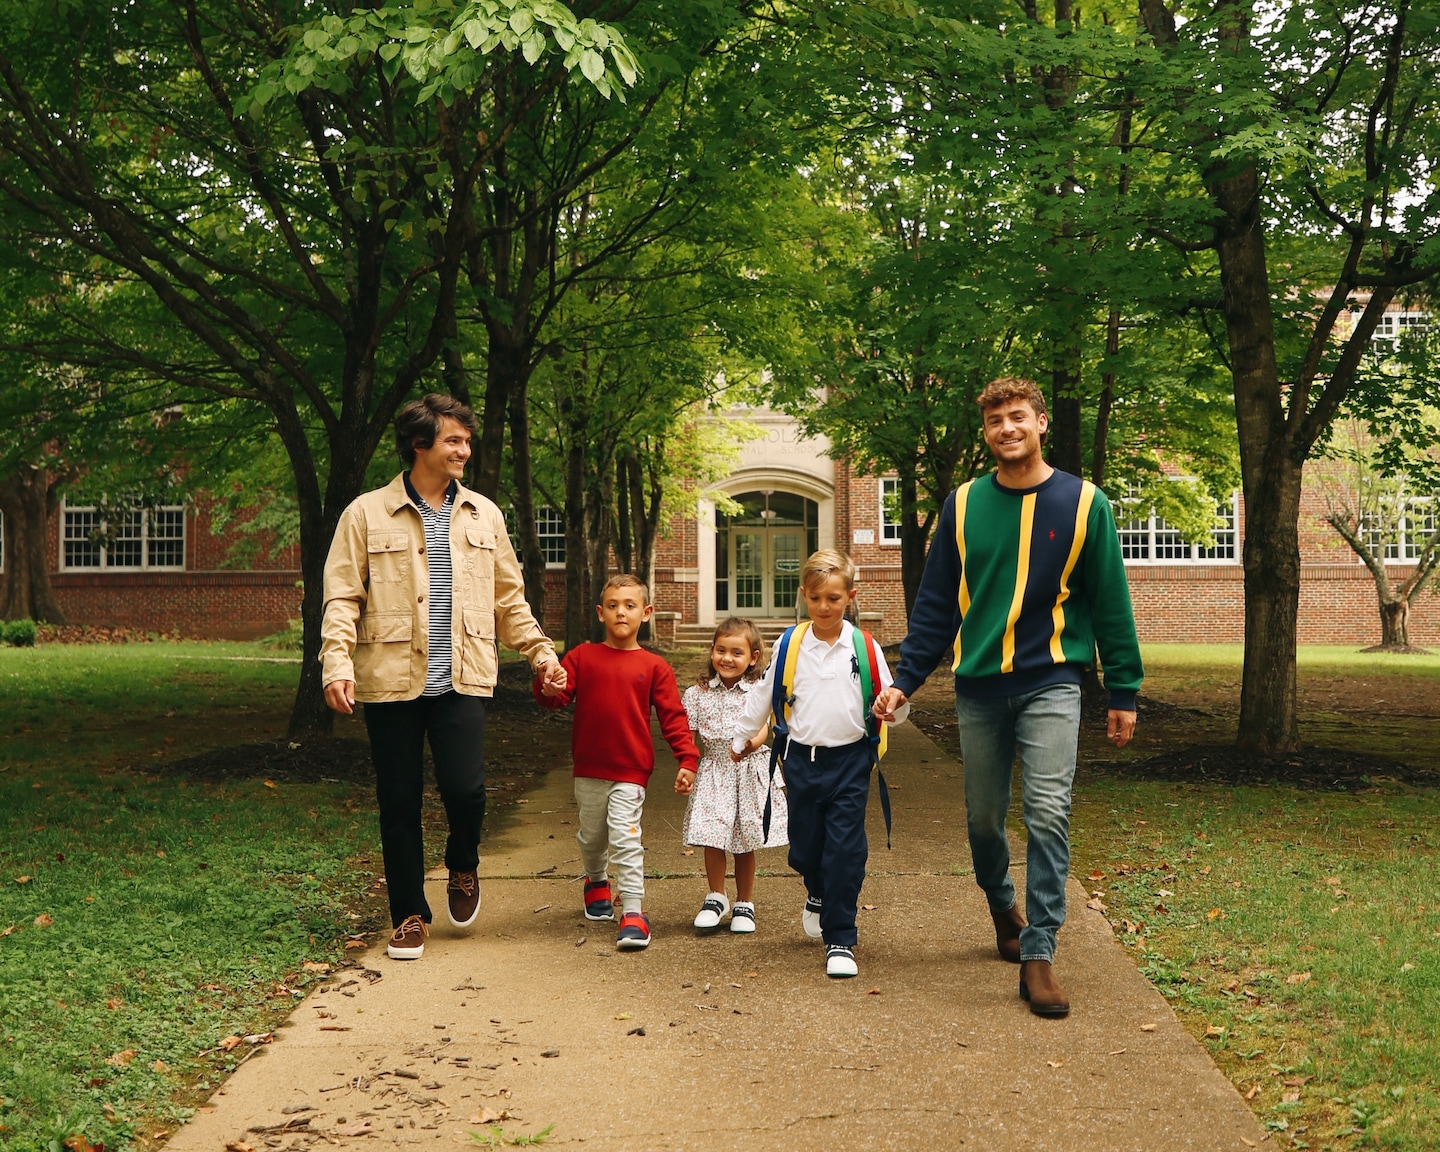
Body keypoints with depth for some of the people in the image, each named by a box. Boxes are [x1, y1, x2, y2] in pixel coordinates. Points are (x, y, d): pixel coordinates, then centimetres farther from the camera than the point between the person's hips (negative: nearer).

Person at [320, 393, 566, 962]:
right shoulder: (367, 514, 1)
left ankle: (462, 867, 22)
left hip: (461, 679, 2)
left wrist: (540, 651, 11)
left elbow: (508, 596, 19)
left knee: (465, 788, -11)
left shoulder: (483, 515, 12)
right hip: (391, 679, -1)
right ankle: (409, 915, 20)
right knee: (398, 802, 4)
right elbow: (342, 597, -2)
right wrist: (337, 664, -14)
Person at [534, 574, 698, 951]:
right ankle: (596, 881, 45)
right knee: (591, 836, 18)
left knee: (626, 839, -11)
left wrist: (686, 758, -10)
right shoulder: (582, 656, 2)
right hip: (588, 769, 3)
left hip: (630, 770, -3)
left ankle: (633, 912, -8)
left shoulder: (654, 667, 0)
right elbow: (558, 696, -4)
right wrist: (548, 689, -27)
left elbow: (673, 716, -1)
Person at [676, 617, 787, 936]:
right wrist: (685, 771, -7)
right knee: (712, 838, -6)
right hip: (712, 773, 1)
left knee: (746, 843, 7)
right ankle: (716, 897, 15)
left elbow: (761, 729, -13)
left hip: (750, 773, -1)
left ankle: (744, 904, 23)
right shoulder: (697, 694, 3)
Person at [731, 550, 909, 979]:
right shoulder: (789, 645, 2)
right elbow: (762, 695, 14)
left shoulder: (865, 647, -1)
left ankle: (840, 940, 3)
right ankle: (818, 896, 44)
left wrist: (895, 708, -20)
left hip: (850, 760, -2)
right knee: (805, 848, 10)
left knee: (845, 851, -6)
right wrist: (743, 737, 22)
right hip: (802, 760, 2)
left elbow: (888, 698, 3)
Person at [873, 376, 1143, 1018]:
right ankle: (1002, 903, 40)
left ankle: (1038, 953, -6)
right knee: (983, 816, 12)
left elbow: (1110, 603, 2)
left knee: (1048, 815, -11)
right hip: (978, 684, 3)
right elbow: (936, 602, 7)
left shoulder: (1083, 503, -1)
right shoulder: (963, 506, 5)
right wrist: (906, 678, 1)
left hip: (1051, 683, -2)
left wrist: (1124, 692, 1)